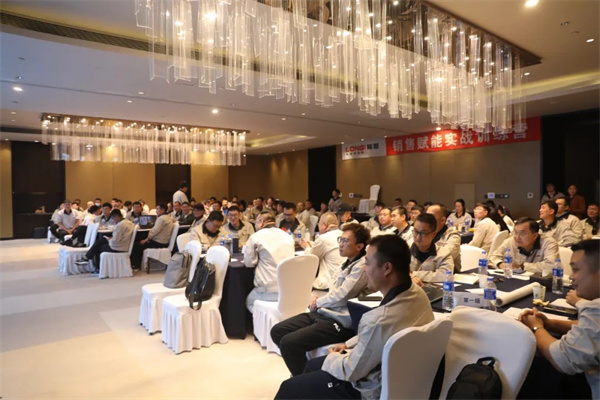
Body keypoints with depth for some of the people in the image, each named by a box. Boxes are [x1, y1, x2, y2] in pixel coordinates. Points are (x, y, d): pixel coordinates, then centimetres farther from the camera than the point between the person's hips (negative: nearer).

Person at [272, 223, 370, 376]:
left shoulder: (362, 266, -17)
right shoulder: (347, 262, 13)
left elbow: (341, 296, -22)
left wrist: (317, 302, -5)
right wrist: (318, 302, -1)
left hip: (340, 322, -10)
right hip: (323, 312, 10)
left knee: (288, 342, -21)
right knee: (277, 331, 7)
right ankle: (303, 370, 22)